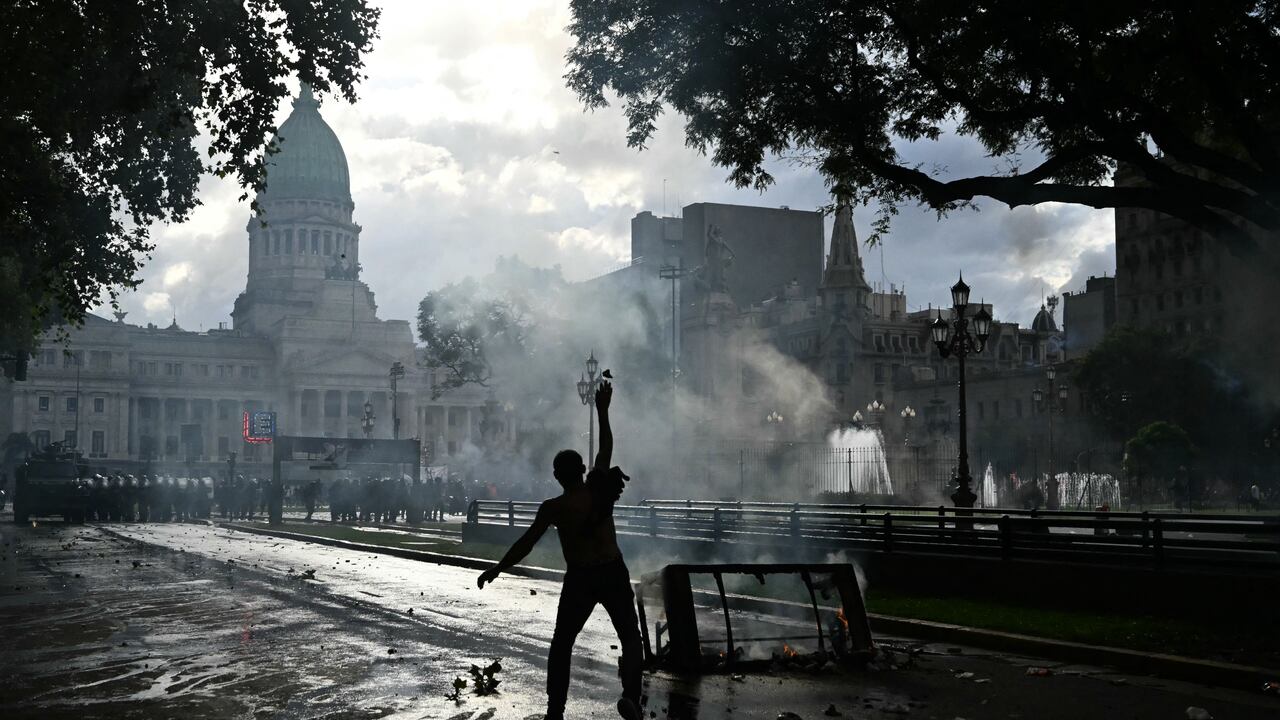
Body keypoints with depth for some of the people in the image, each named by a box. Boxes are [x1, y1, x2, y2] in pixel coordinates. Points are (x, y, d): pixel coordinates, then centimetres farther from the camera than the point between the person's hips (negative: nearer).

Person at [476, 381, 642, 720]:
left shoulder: (553, 508, -9)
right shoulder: (600, 488, -2)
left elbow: (526, 543, -5)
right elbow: (606, 449, 11)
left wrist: (496, 569, 5)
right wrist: (603, 411, 19)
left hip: (579, 579, -2)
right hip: (614, 573, 2)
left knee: (561, 645, 13)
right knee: (630, 637, 11)